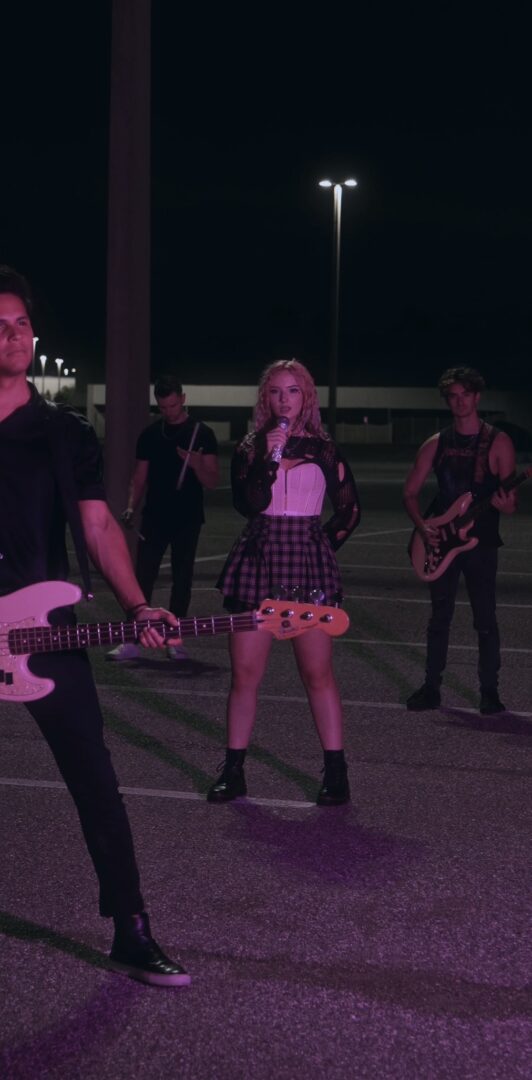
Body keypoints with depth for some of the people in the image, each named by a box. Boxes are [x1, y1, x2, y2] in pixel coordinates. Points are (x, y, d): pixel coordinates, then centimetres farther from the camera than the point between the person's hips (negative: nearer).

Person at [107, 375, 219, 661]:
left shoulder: (202, 434, -1)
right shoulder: (149, 435, 7)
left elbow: (213, 481, -4)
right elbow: (139, 478, 11)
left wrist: (197, 464, -24)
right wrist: (130, 508, -3)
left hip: (187, 520, -1)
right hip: (154, 518, 2)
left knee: (182, 579, 3)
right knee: (143, 577, -3)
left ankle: (174, 640, 11)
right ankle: (132, 640, -3)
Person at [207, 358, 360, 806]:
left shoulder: (323, 450, 6)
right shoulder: (250, 449, 7)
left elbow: (350, 508, 12)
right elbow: (248, 504, -9)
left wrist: (325, 544, 5)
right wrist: (270, 459, -16)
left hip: (308, 566, -1)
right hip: (258, 562, 1)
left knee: (318, 673, -2)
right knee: (245, 673, 2)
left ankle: (336, 774, 4)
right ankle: (233, 772, 10)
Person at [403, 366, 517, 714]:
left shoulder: (498, 442, -2)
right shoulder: (436, 444, 7)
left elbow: (511, 496, -4)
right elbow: (411, 491, 9)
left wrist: (507, 505, -27)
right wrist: (422, 524, -7)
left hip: (481, 542, -3)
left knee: (485, 619, -2)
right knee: (440, 617, 8)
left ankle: (490, 691, 6)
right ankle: (431, 688, 15)